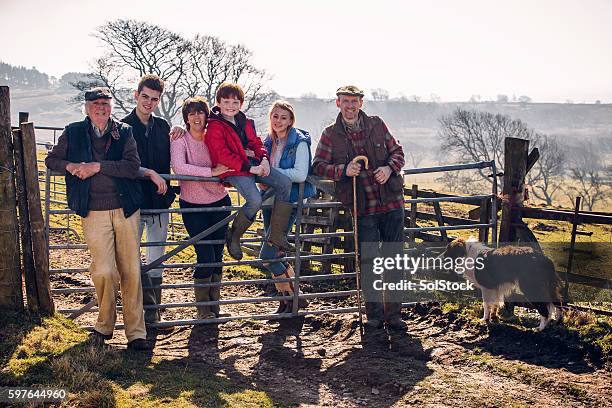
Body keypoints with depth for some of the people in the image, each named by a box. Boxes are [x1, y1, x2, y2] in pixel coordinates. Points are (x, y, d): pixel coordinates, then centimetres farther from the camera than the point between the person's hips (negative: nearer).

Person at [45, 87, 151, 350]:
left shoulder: (124, 132, 5)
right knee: (103, 271, -8)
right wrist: (70, 166, -4)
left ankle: (135, 332, 10)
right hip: (94, 212, 0)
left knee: (131, 271, 1)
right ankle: (105, 325, 15)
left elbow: (133, 167, -7)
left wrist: (97, 166, -14)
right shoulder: (73, 133, 8)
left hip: (126, 210, 1)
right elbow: (51, 160, 17)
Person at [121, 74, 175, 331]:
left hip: (159, 200, 5)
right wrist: (150, 173, -19)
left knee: (156, 258, 9)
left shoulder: (162, 126, 11)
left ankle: (153, 313, 18)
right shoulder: (123, 127, -4)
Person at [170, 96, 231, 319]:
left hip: (219, 202, 3)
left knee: (217, 255, 7)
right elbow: (179, 167, -26)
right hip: (192, 205, -3)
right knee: (205, 256, -6)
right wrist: (212, 172, -30)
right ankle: (203, 306, 13)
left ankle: (215, 303, 24)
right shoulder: (179, 140, -9)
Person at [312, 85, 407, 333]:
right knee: (368, 261, -2)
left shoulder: (377, 125, 7)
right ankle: (374, 315, 13)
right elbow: (318, 165, -1)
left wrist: (390, 167, -8)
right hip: (363, 208, -2)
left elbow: (397, 151, 13)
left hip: (392, 203, 2)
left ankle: (393, 315, 15)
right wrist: (343, 170, -18)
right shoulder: (330, 134, 3)